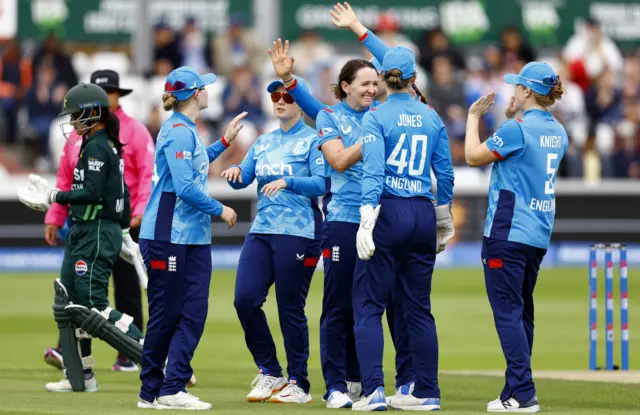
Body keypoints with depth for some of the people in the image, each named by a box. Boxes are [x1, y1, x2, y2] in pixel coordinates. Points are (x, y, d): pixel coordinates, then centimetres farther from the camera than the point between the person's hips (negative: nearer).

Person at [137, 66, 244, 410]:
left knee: (194, 312, 0)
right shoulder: (179, 132, -14)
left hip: (194, 237, 9)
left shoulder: (185, 130, 15)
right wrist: (220, 210, -10)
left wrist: (225, 141, 30)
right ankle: (151, 392, 7)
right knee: (166, 315, -2)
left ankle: (172, 389, -2)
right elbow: (185, 187, -21)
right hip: (167, 237, -9)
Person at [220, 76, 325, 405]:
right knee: (245, 299, -5)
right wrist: (235, 172, -8)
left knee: (290, 309, -4)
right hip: (262, 230, 6)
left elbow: (322, 183, -13)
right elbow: (243, 179, 14)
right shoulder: (263, 142, 18)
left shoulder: (312, 140, -1)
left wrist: (287, 182, -25)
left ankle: (298, 384, 7)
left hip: (297, 233, -6)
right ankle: (269, 373, 10)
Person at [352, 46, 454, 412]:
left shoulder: (376, 117, -5)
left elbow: (373, 170, -15)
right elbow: (446, 173, 12)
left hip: (388, 213, -5)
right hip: (423, 215, 5)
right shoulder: (432, 118, 9)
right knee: (418, 308, 11)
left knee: (369, 305, -1)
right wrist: (444, 220, 23)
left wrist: (367, 218, -20)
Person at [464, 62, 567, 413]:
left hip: (508, 233, -8)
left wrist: (473, 116, 6)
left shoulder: (517, 129, -15)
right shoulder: (557, 132, 9)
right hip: (539, 235, 8)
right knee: (522, 312, 14)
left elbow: (473, 157, -6)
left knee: (508, 311, -7)